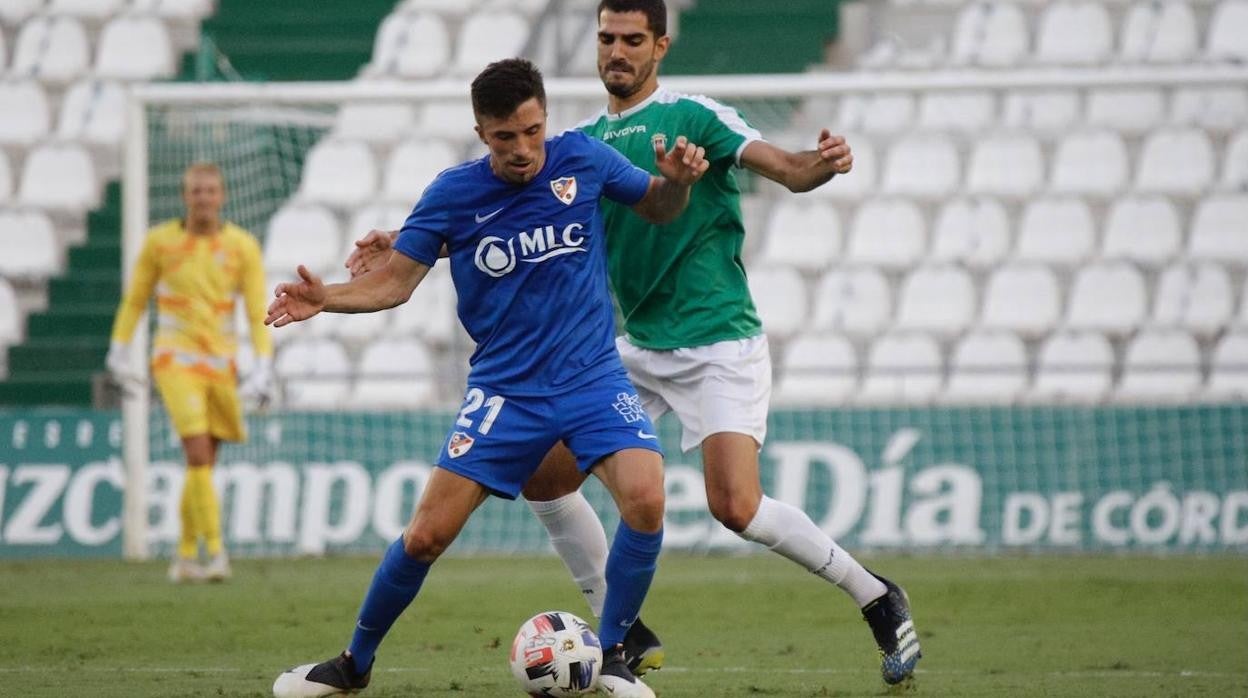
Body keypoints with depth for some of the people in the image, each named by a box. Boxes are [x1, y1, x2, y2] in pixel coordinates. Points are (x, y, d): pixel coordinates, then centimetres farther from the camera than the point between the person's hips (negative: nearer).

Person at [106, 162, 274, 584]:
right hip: (175, 360, -3)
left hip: (221, 365, 3)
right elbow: (134, 300, 10)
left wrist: (263, 369, -13)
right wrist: (118, 353, 10)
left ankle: (186, 556, 21)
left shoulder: (243, 247, -1)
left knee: (203, 464, 8)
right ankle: (215, 551, -19)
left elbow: (258, 314, -3)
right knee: (198, 454, -19)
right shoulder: (160, 241, -2)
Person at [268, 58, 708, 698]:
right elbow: (396, 281, -2)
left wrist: (678, 178, -12)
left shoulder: (583, 160, -5)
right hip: (505, 390, 0)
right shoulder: (453, 195, -7)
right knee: (426, 535, -4)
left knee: (646, 499, -24)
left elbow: (659, 209, 11)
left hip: (593, 378, 0)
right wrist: (324, 299, -19)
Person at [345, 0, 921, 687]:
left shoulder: (695, 116, -8)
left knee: (735, 506, -21)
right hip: (639, 348, 7)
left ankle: (876, 598, -1)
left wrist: (819, 164, -42)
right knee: (540, 474, 1)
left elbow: (782, 167, -20)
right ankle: (628, 637, 12)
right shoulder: (582, 144, 10)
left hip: (720, 344, -7)